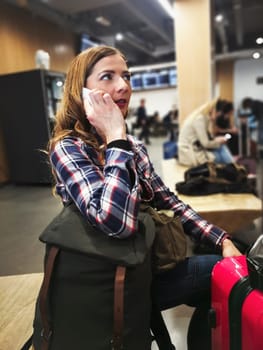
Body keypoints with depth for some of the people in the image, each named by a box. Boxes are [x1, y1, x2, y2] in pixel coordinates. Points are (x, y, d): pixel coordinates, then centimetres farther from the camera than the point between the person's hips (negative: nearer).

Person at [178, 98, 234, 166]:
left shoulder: (206, 117, 7)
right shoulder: (199, 119, -21)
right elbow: (206, 143, -21)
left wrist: (218, 139, -2)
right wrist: (219, 142, -4)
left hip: (197, 147, 8)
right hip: (189, 153, -8)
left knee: (222, 148, -7)